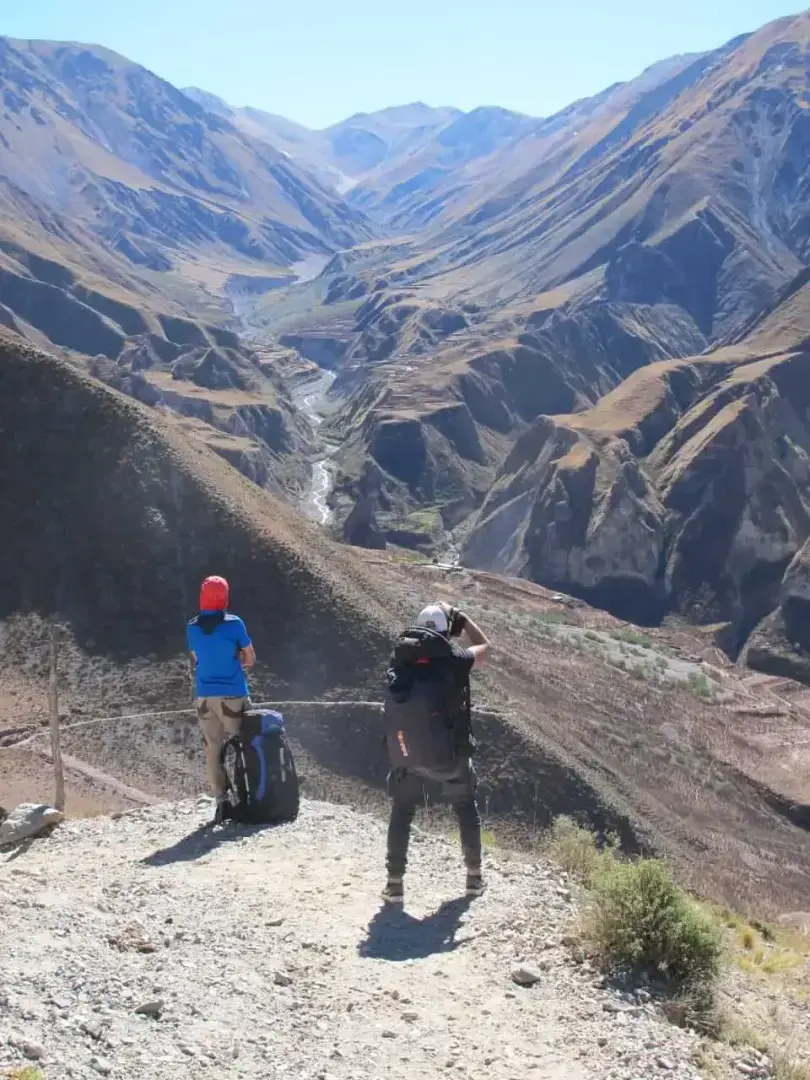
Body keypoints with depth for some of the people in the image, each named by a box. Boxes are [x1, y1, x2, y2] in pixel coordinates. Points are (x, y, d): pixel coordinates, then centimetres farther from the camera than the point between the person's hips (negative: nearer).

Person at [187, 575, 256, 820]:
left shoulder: (192, 628, 2)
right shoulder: (234, 624, -9)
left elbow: (197, 660, 12)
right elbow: (250, 660, -2)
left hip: (204, 697, 3)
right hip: (233, 695, -3)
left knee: (213, 749, 8)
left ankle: (221, 801, 5)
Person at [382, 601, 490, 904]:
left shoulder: (400, 659, -5)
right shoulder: (454, 660, -12)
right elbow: (484, 646, 7)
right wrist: (461, 619, 14)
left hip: (407, 753, 2)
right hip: (450, 753, -1)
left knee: (401, 813, 14)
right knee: (466, 809, 19)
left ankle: (395, 883, 9)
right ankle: (474, 876, 24)